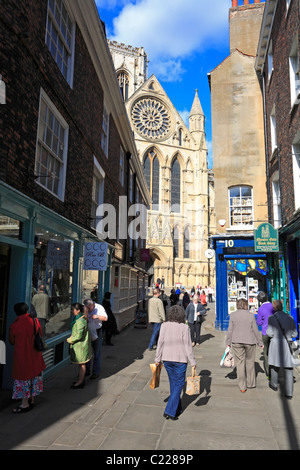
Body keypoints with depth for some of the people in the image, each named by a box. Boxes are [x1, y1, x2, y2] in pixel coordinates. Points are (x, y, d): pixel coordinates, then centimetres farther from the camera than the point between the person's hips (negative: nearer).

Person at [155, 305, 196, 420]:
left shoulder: (164, 326, -3)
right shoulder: (184, 327, -13)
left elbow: (160, 343, 0)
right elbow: (187, 346, -10)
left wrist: (158, 359, 10)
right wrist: (193, 362, -2)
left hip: (166, 359, 4)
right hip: (180, 360, -4)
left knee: (173, 384, 20)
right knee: (178, 385, 10)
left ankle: (177, 409, 33)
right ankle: (169, 412, 7)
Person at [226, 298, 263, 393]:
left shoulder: (233, 315, -4)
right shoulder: (251, 315, -6)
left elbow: (230, 329, -3)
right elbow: (255, 330, -2)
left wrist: (228, 342, 6)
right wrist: (260, 342, 9)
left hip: (237, 342, 0)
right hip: (250, 341, 0)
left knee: (240, 363, 6)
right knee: (250, 362, 17)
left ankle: (242, 387, 10)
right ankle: (251, 383, 27)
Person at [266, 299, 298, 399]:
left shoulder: (271, 318, -10)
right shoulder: (290, 318, -3)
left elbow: (269, 333, -12)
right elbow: (294, 334, -1)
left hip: (275, 343, -1)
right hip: (287, 345, 1)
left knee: (274, 365, 19)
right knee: (288, 369, 7)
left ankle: (274, 385, 38)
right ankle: (289, 393, 7)